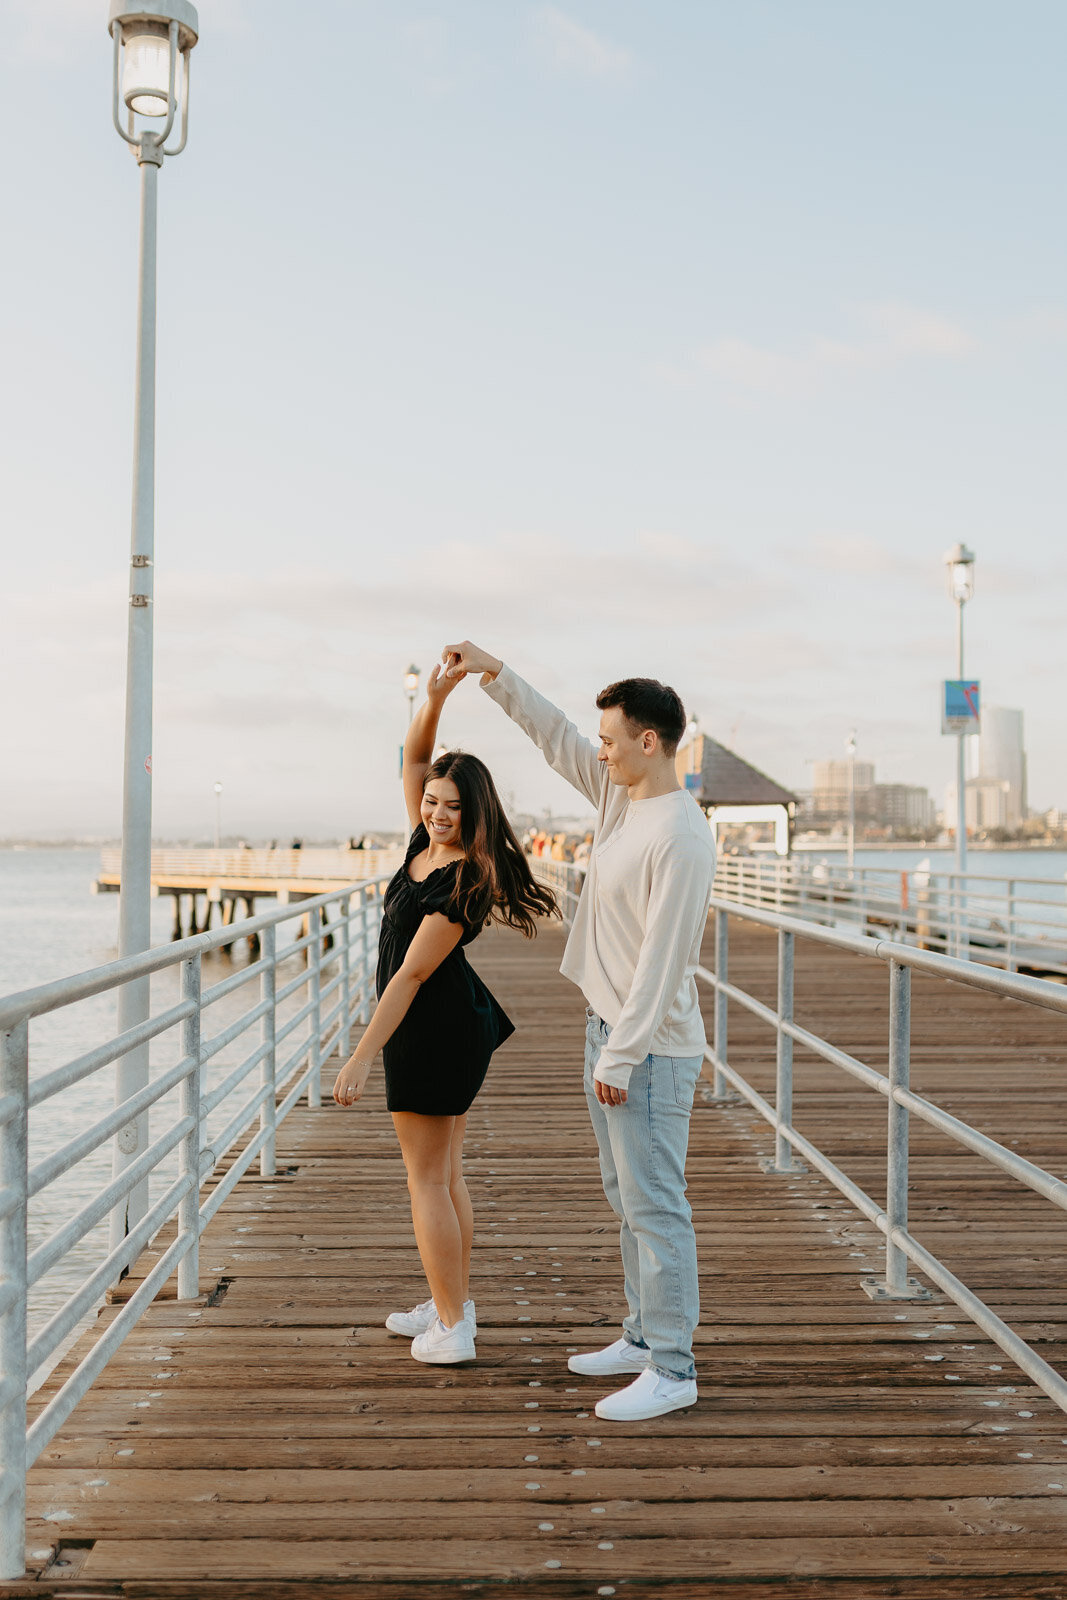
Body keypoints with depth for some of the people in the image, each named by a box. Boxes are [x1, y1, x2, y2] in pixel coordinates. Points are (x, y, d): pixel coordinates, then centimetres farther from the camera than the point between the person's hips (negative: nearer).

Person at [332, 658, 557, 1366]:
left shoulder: (461, 883, -22)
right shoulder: (428, 842, 2)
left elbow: (411, 974, -23)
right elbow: (414, 758, 8)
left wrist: (363, 1057, -22)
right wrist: (435, 701, -9)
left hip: (434, 1028, -10)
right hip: (459, 1022, 10)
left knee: (428, 1180, -2)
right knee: (445, 1173, 16)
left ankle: (452, 1329, 4)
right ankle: (454, 1303, 27)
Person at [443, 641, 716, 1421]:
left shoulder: (681, 839, -22)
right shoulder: (621, 794, 6)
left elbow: (661, 960, -23)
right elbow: (555, 737, 18)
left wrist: (621, 1059, -21)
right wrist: (494, 673, 14)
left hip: (651, 1048, -10)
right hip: (611, 1030, 10)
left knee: (655, 1203, -4)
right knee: (627, 1196, 18)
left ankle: (672, 1368, 4)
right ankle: (644, 1337, 30)